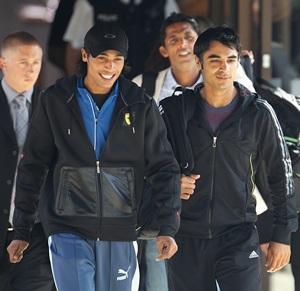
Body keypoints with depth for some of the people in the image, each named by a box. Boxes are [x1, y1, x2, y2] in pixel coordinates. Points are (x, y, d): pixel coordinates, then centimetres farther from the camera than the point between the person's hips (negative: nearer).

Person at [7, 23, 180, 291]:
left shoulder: (140, 106, 2)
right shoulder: (56, 101, 0)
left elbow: (163, 168, 3)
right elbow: (33, 166, 5)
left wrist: (168, 228, -8)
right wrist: (21, 231, 4)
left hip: (120, 233, 2)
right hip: (69, 231, -2)